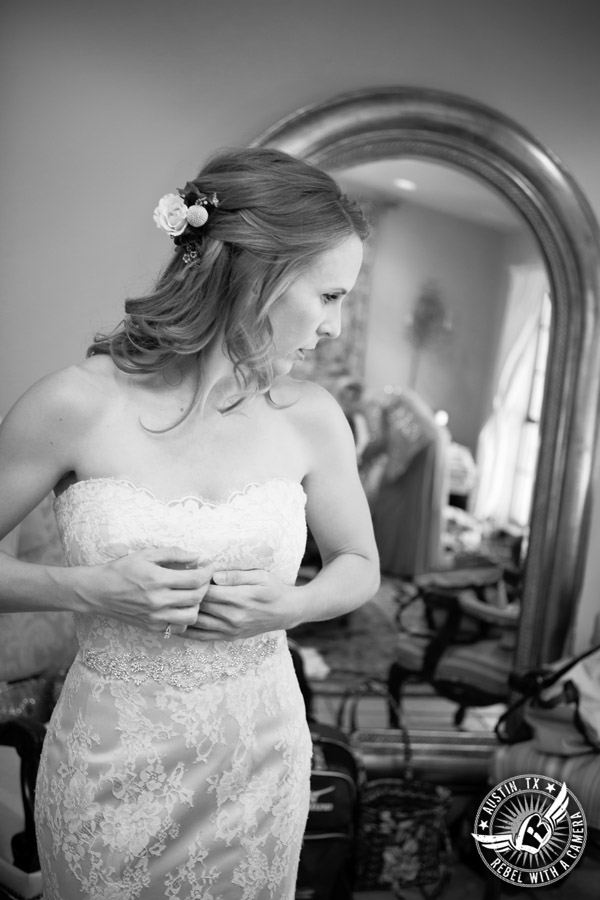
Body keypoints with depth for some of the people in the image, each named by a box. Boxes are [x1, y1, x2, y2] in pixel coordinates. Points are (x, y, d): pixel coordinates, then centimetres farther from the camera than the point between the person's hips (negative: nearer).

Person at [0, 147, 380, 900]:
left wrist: (288, 607, -14)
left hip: (260, 761, 3)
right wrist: (89, 588, -22)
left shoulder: (312, 418, -10)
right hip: (110, 772, -2)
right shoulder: (77, 406, -18)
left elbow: (359, 568, 4)